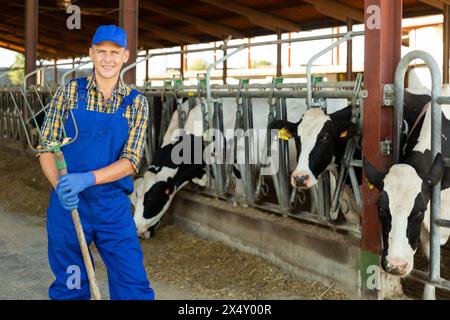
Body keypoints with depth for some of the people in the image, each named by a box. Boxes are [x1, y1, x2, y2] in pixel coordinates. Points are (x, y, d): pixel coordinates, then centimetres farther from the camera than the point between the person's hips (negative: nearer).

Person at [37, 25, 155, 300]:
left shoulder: (137, 103, 2)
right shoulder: (69, 92, 2)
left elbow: (131, 161, -7)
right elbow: (46, 148, 2)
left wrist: (86, 179, -22)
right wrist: (60, 185, -17)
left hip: (114, 206, 0)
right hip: (67, 204, 0)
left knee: (135, 288, -1)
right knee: (70, 289, 10)